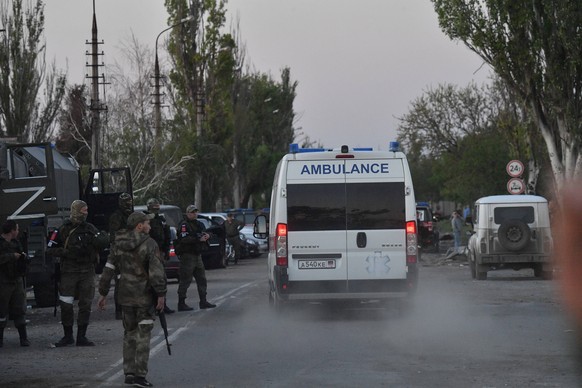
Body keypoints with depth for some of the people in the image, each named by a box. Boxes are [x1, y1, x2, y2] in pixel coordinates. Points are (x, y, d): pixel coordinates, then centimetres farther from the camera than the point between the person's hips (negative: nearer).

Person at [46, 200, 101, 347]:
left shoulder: (90, 228, 8)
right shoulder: (63, 230, -1)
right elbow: (50, 250, -1)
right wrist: (67, 252, -13)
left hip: (87, 271, 3)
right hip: (69, 272, -3)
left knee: (85, 305, 2)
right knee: (66, 305, -3)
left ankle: (81, 337, 9)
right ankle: (67, 336, 11)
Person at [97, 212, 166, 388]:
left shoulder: (118, 245, 6)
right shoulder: (149, 244, -12)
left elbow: (108, 270, 7)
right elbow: (156, 272, -17)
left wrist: (103, 293, 12)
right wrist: (161, 294, -12)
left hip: (125, 295, 5)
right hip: (144, 296, -5)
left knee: (129, 333, 17)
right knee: (143, 335, -2)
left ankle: (129, 372, 16)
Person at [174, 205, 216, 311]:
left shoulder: (199, 224, 17)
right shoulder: (184, 225, -12)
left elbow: (203, 236, 20)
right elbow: (184, 239, -25)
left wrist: (206, 236, -5)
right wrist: (199, 239, -27)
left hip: (197, 254, 9)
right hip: (187, 255, -9)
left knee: (201, 279, 13)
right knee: (185, 280, -7)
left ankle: (203, 301, 20)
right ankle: (181, 304, -5)